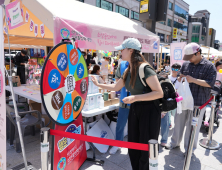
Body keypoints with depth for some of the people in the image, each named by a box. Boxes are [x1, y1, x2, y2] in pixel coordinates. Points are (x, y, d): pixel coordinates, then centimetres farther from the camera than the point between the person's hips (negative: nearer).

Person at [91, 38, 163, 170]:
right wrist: (98, 84, 21)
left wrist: (135, 97, -29)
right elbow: (116, 87, 18)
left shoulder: (145, 69, -20)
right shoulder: (128, 71, 5)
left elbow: (159, 93, -23)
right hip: (134, 109, 8)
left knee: (146, 150, 5)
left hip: (149, 111, -7)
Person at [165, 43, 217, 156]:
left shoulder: (209, 66, -6)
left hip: (198, 103, -4)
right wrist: (180, 78, -5)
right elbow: (180, 77, 18)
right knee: (178, 122, 15)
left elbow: (210, 83, -13)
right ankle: (175, 143, 34)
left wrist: (193, 80, -21)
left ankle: (189, 149, 27)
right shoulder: (186, 64, 7)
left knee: (193, 127, 8)